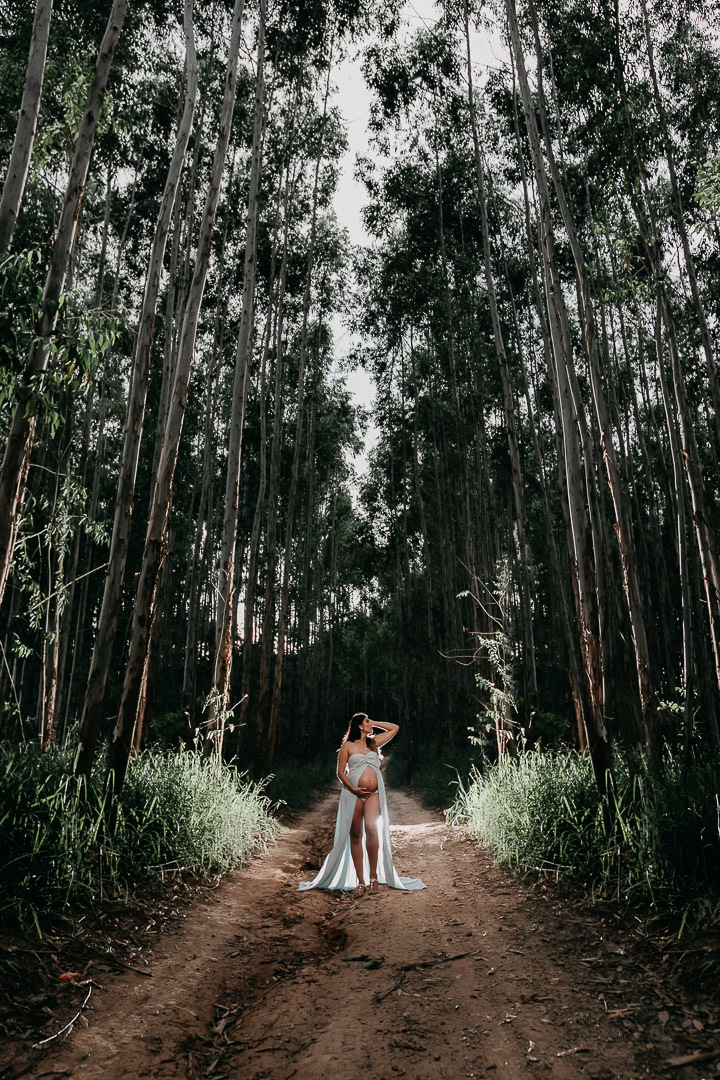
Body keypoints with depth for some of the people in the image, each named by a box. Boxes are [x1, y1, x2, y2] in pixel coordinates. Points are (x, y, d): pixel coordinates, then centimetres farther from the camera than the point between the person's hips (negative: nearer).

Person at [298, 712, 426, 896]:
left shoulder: (374, 742, 18)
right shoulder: (348, 746, 8)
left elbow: (395, 728, 25)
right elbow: (340, 772, 4)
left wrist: (375, 723, 20)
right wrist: (353, 789, -10)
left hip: (373, 793, 2)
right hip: (353, 794, -1)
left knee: (372, 829, -18)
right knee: (355, 835, -1)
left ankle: (373, 877, -10)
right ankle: (360, 881, 5)